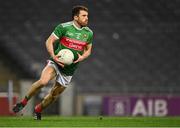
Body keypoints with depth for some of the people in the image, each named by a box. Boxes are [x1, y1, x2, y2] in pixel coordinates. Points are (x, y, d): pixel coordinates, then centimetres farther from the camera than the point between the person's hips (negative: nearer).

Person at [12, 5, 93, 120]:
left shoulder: (89, 33, 3)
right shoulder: (63, 27, -11)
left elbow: (88, 50, 16)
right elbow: (49, 42, -7)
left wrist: (82, 57, -6)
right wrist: (53, 56, -23)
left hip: (69, 70, 4)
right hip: (56, 63, -4)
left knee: (54, 95, 9)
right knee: (43, 81, -31)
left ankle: (38, 110, 37)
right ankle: (24, 102, -12)